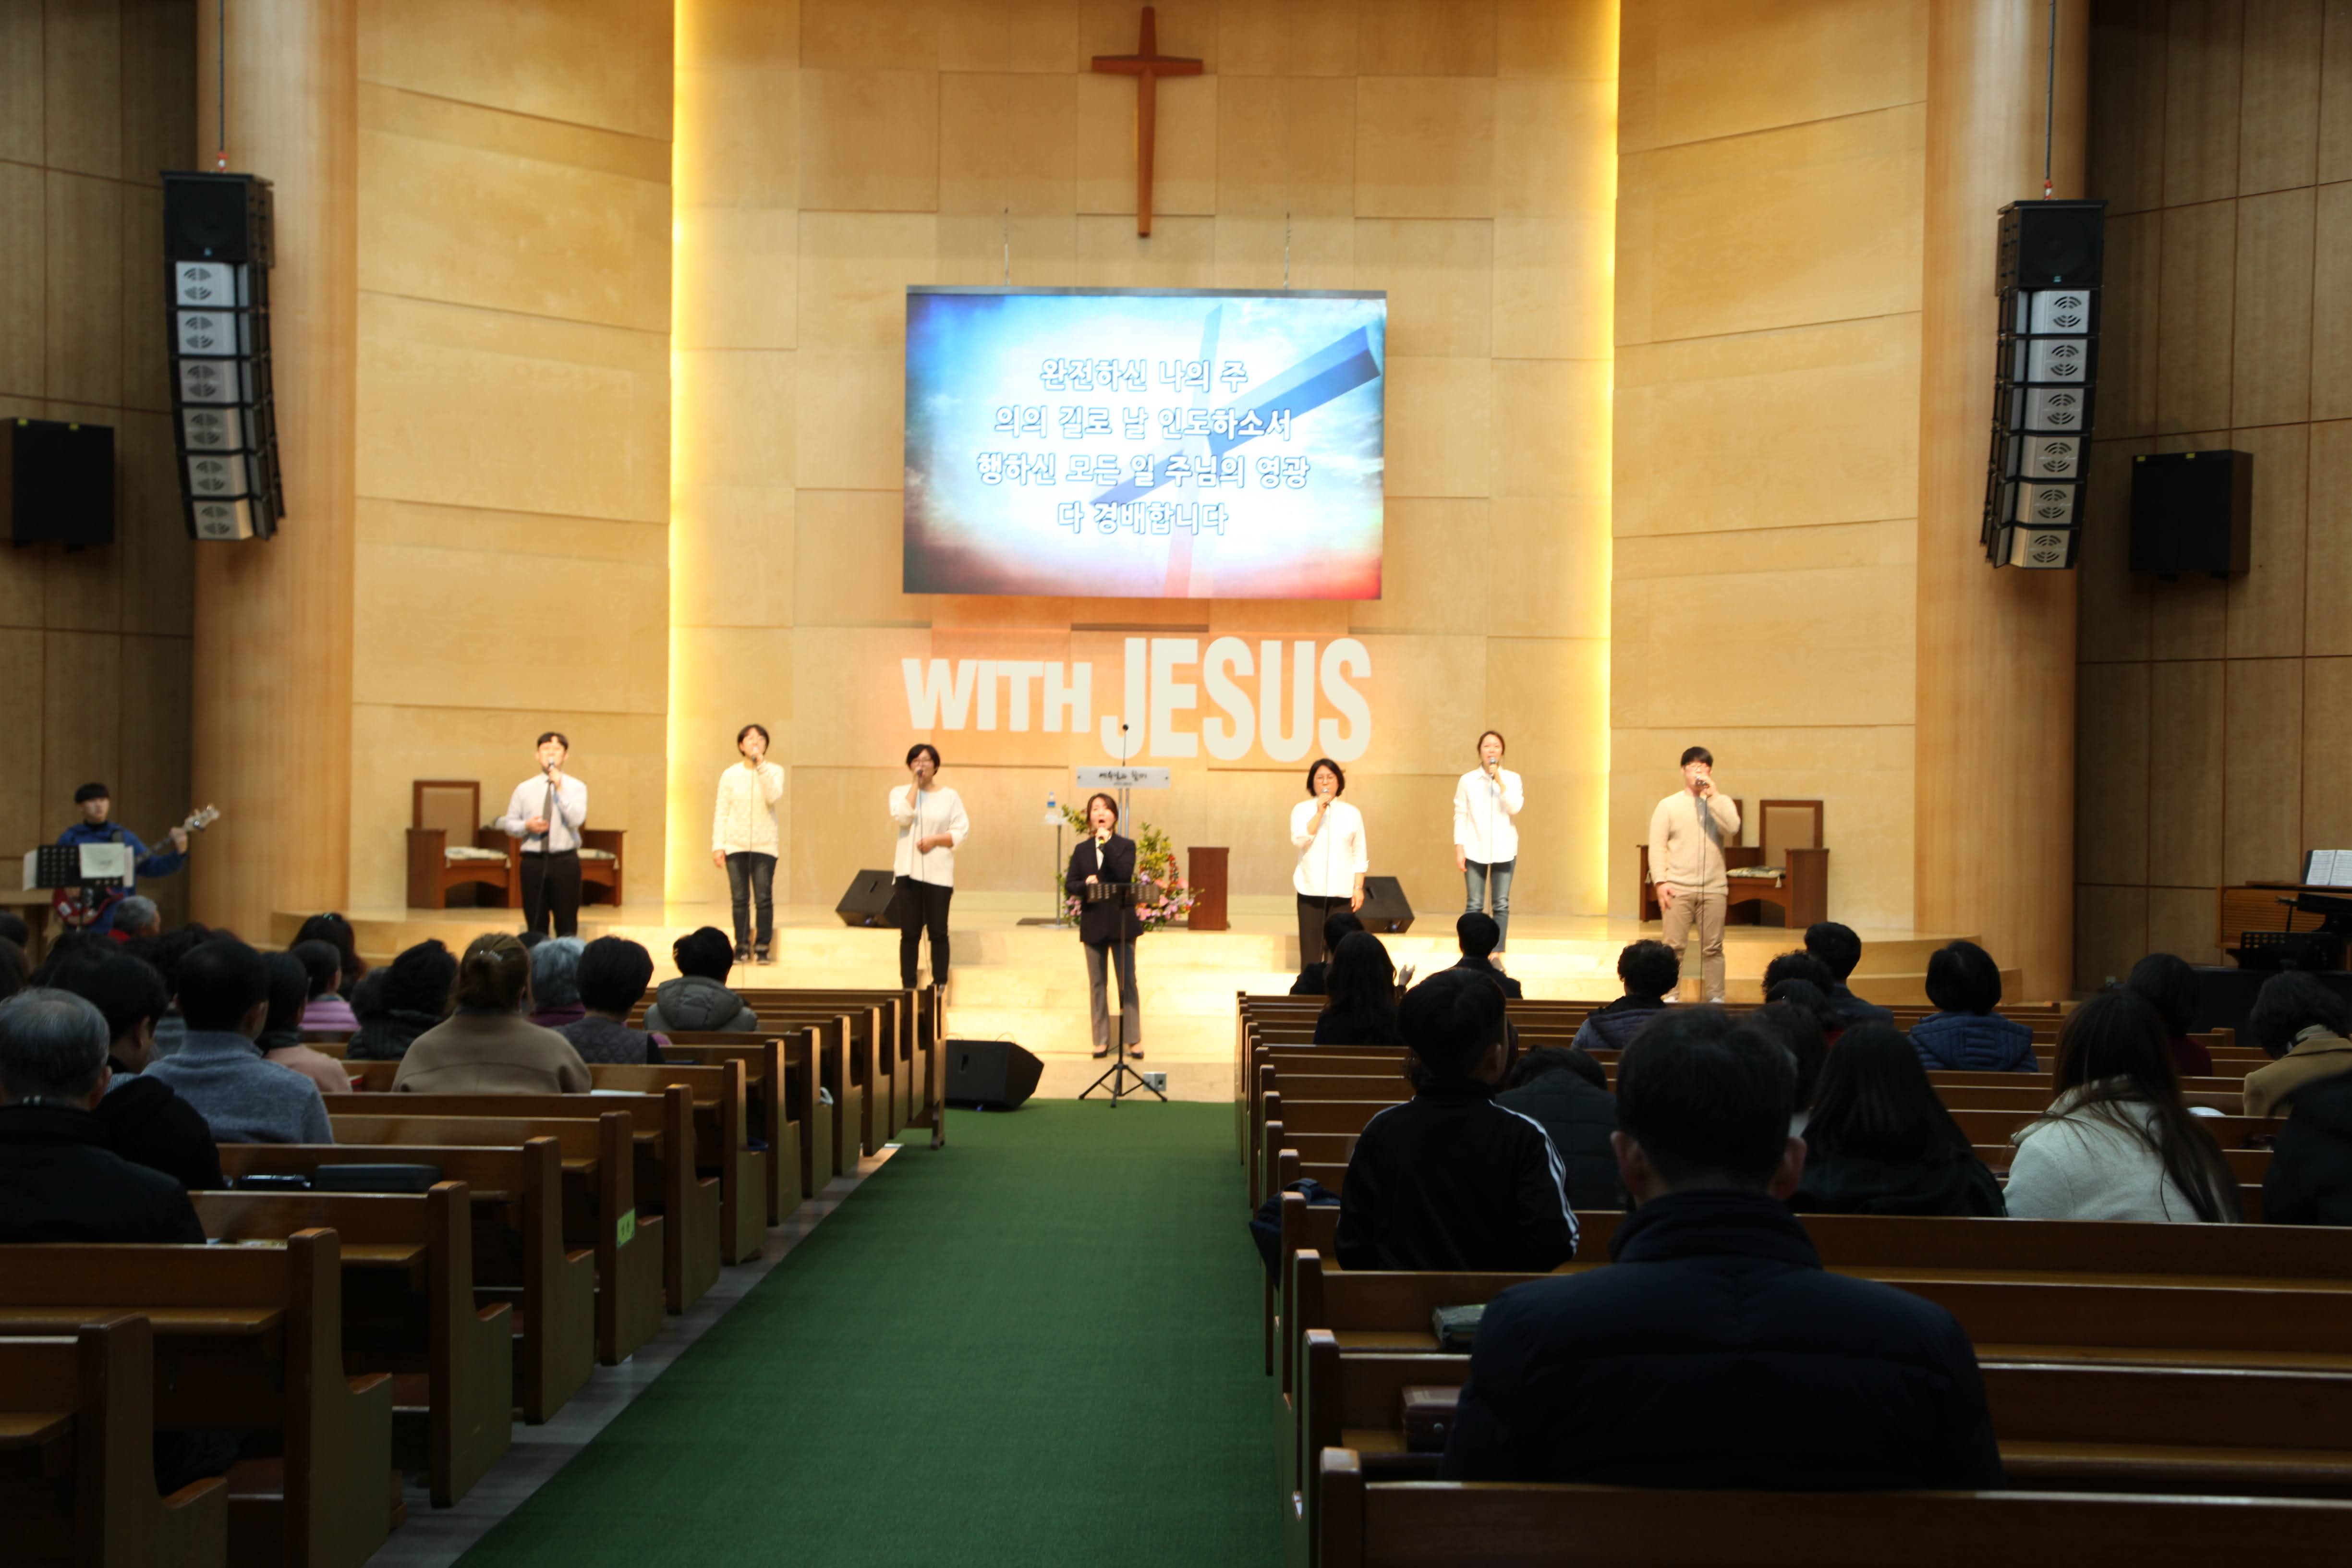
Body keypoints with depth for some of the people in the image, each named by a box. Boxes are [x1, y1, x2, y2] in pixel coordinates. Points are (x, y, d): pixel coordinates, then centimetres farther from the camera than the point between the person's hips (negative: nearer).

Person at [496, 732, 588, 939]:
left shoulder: (576, 787, 3)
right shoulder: (524, 789, 9)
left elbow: (577, 820, -13)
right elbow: (508, 824, 10)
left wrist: (560, 789, -16)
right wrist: (527, 826, -11)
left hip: (565, 861, -2)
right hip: (533, 861, 2)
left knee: (567, 927, 1)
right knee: (536, 927, 5)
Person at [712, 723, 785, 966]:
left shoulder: (774, 772, 4)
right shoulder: (730, 775, 7)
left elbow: (774, 796, -16)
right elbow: (721, 812, 6)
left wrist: (761, 765, -17)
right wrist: (717, 846, -1)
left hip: (764, 845, -1)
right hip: (735, 845, 1)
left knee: (764, 898, -5)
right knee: (740, 899, 2)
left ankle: (762, 948, 1)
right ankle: (742, 947, 8)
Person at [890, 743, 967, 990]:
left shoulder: (950, 796, 6)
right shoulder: (900, 793, 8)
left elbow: (961, 834, 0)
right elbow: (903, 817, -13)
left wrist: (935, 840, -14)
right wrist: (916, 784, -10)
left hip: (939, 873, -1)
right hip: (909, 871, 1)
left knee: (938, 932, 0)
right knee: (910, 932, 1)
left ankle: (939, 986, 5)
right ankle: (909, 987, 5)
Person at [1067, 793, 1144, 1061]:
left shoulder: (1125, 846, 2)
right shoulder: (1082, 850, 9)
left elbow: (1125, 874, -17)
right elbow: (1069, 885, 4)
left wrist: (1106, 842, -17)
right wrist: (1086, 884, -17)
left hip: (1122, 921, -2)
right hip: (1093, 923, 3)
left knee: (1127, 982, 0)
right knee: (1097, 984, 7)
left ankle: (1133, 1039, 7)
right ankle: (1102, 1039, 13)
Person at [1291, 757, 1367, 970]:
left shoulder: (1352, 813, 8)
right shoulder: (1302, 810, 4)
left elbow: (1360, 855, 8)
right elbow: (1299, 841, -12)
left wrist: (1358, 888, 0)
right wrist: (1319, 813, -15)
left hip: (1342, 891, 1)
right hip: (1311, 890, -1)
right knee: (1311, 952, -3)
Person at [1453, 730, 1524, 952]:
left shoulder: (1512, 779, 4)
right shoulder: (1467, 780, 2)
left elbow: (1515, 808, -10)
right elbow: (1460, 816, 2)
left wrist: (1500, 781, -16)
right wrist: (1459, 849, -4)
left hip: (1504, 850, 1)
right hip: (1475, 850, -1)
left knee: (1502, 905, 1)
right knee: (1474, 905, -2)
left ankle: (1498, 953, 4)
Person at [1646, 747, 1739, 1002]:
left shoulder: (1721, 803, 10)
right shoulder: (1668, 805, 6)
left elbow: (1732, 828, -10)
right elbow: (1657, 846, 1)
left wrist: (1712, 797, -12)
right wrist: (1660, 882, -9)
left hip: (1713, 888, 1)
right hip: (1678, 888, -1)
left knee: (1713, 947, 3)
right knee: (1674, 946, -2)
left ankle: (1715, 997, 11)